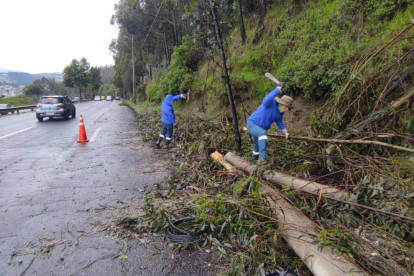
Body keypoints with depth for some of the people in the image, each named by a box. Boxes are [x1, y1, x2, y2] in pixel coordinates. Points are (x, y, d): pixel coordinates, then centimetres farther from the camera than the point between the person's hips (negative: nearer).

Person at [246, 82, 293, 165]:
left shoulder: (280, 112, 2)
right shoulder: (271, 103, -22)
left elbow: (279, 122, 20)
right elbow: (267, 99, -48)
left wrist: (285, 132, 24)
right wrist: (278, 88, -51)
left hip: (261, 128, 9)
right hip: (252, 124, -9)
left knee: (257, 147, 26)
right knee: (263, 133, -39)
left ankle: (254, 160, 53)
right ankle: (262, 158, -43)